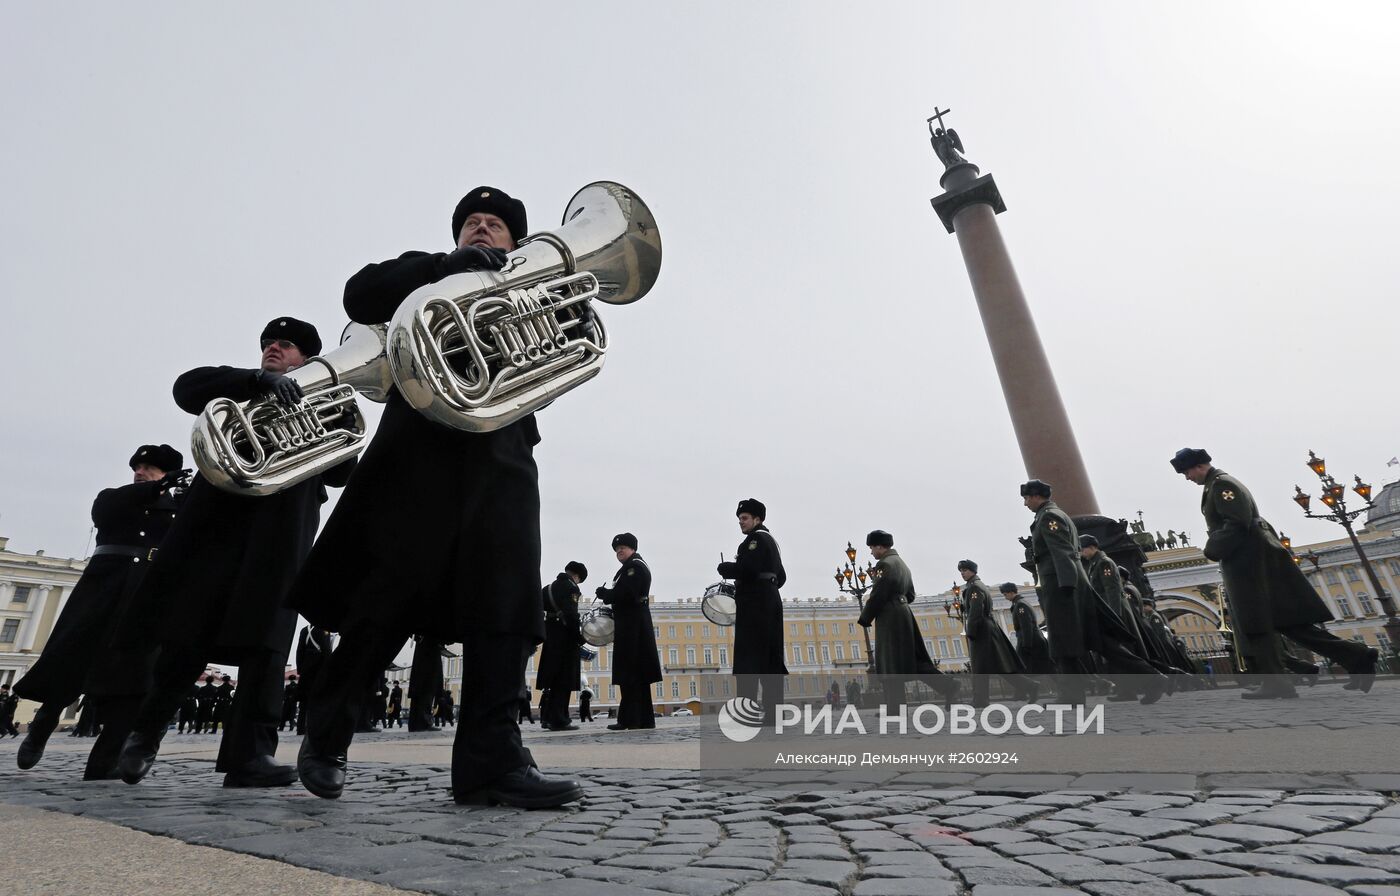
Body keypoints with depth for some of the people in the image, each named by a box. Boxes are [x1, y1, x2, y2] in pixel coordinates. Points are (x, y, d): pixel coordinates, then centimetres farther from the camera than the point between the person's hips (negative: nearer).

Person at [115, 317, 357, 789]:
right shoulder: (241, 390, 21)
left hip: (282, 532, 0)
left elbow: (343, 471, 10)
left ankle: (251, 754, -8)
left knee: (266, 635, -8)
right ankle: (145, 730, 21)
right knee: (190, 631, 0)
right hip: (221, 519, 1)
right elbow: (187, 387, -2)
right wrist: (259, 379, -18)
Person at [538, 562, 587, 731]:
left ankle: (547, 717, 19)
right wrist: (579, 636, -13)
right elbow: (570, 614, -19)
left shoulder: (550, 586, 18)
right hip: (564, 637, -8)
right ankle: (559, 720, -4)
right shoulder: (570, 586, -8)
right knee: (564, 680, -4)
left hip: (551, 637, 8)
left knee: (552, 678, 14)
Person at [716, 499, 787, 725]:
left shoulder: (756, 538, -8)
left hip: (754, 605, -10)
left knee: (748, 659, -9)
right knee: (770, 660, 9)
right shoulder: (770, 540, 22)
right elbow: (781, 576, 25)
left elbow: (746, 569, -22)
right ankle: (773, 712, 11)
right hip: (770, 602, 10)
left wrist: (724, 567, -7)